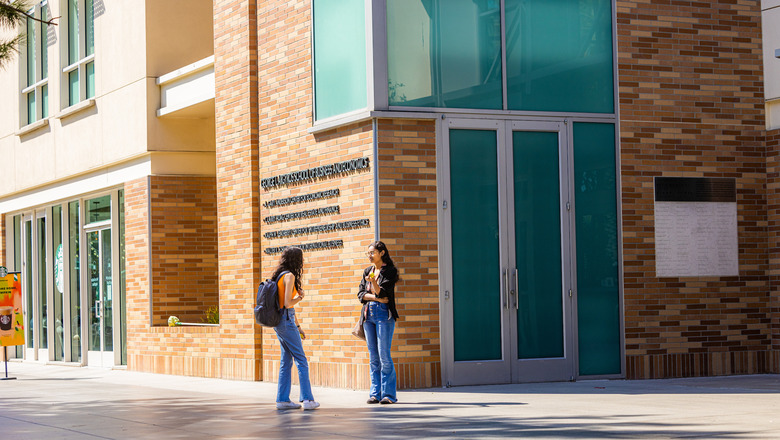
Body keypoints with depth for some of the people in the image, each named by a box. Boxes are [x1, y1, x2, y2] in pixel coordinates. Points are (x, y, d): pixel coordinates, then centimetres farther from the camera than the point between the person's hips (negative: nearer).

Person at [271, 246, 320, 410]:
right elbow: (288, 303, -21)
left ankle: (282, 399, 10)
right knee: (301, 361, -5)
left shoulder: (282, 275, 15)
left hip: (280, 322, 9)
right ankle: (307, 399, -6)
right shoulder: (289, 276, -13)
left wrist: (298, 326, 21)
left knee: (286, 361, 11)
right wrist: (300, 296, -2)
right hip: (286, 321, -9)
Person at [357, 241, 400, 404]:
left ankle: (388, 394, -7)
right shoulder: (367, 271, 16)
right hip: (368, 315, 6)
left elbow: (382, 293, -11)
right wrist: (376, 298, -6)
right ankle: (375, 394, 6)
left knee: (384, 355, -10)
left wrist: (373, 282, -28)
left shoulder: (390, 271, -1)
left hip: (384, 314, -6)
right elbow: (361, 294, 9)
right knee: (373, 356, 4)